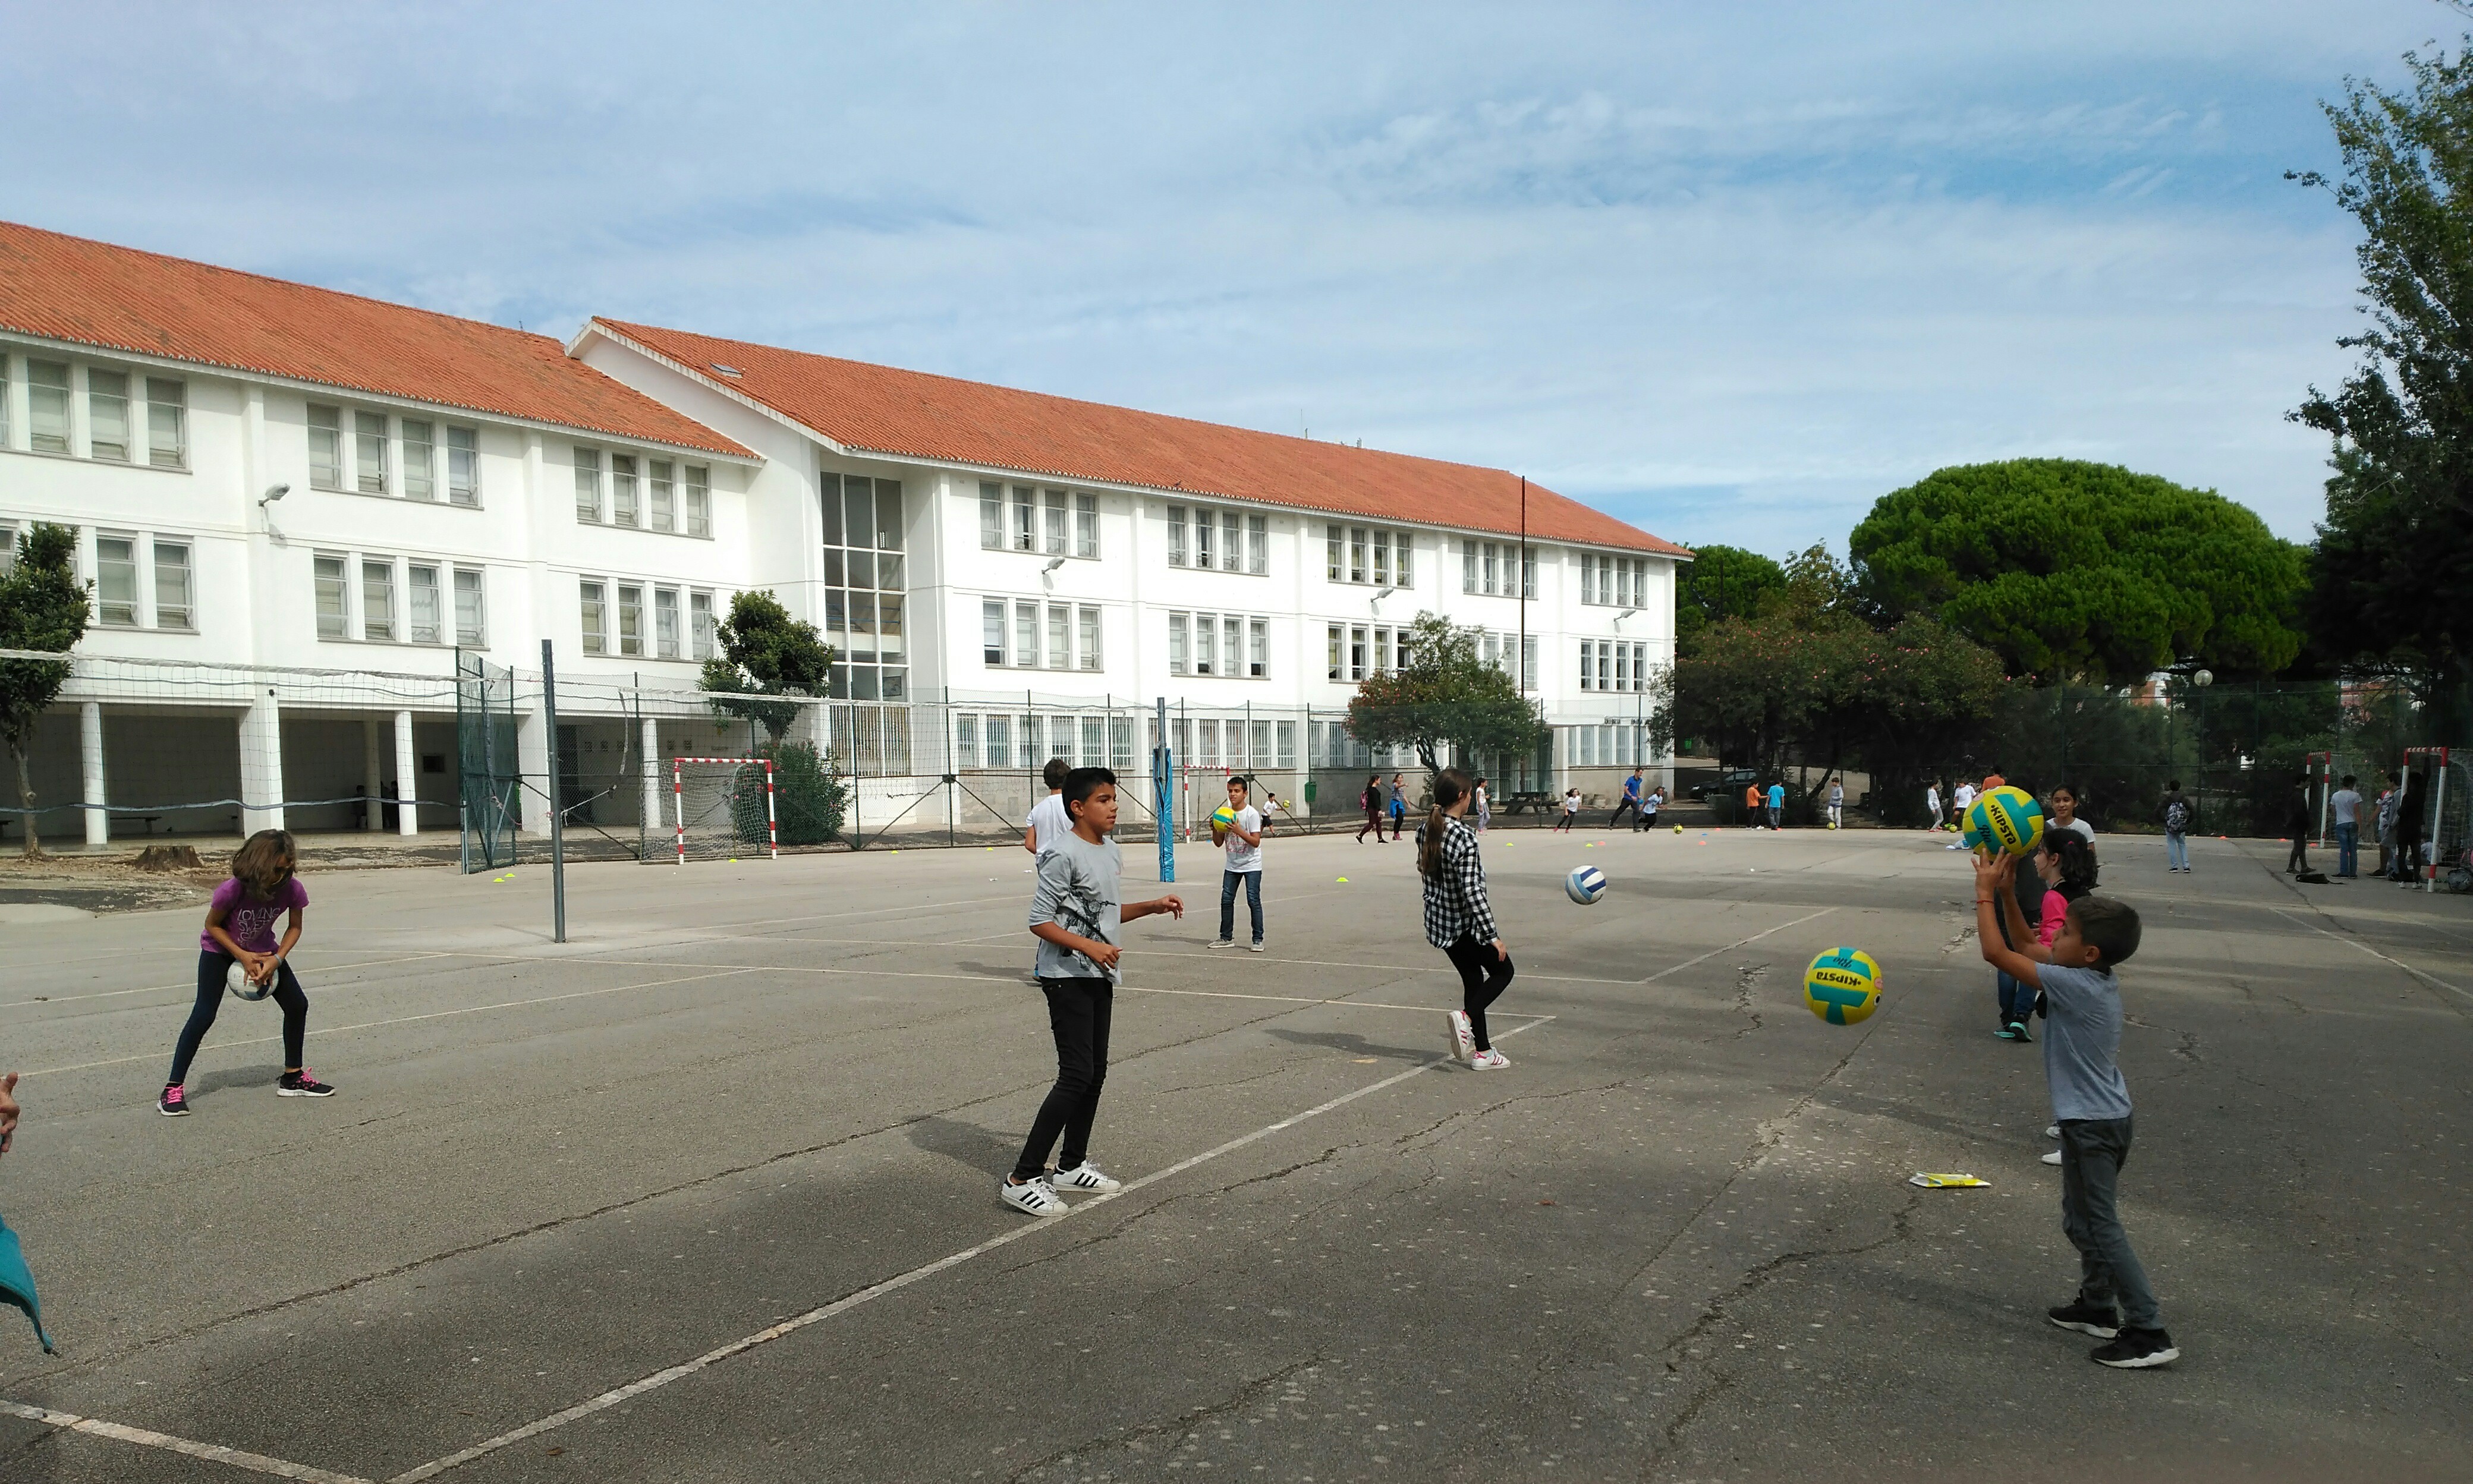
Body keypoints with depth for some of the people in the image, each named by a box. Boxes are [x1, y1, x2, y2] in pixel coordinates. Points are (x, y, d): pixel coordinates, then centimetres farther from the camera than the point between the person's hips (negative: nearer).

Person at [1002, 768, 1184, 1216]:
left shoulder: (1111, 851, 11)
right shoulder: (1065, 854, -16)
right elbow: (1040, 920, -17)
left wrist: (1154, 906, 12)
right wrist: (1090, 947, -24)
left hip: (1100, 978, 9)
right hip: (1068, 979, -9)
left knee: (1096, 1072, 12)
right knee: (1077, 1075, -13)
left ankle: (1072, 1165, 26)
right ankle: (1023, 1179, -9)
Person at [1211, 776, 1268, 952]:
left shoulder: (1252, 814, -12)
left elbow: (1256, 842, -19)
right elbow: (1219, 843, 9)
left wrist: (1238, 831, -30)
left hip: (1251, 866, -6)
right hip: (1232, 866, 6)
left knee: (1253, 901, -9)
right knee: (1226, 899, 3)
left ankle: (1258, 940, -4)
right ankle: (1226, 938, 13)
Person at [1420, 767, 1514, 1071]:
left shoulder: (1425, 830, 0)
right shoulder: (1464, 836, -24)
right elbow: (1472, 891, -25)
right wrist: (1493, 935, -20)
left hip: (1437, 920, 8)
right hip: (1465, 923, -8)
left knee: (1473, 978, 19)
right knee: (1503, 970, 14)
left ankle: (1482, 1051, 22)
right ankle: (1466, 1017, -8)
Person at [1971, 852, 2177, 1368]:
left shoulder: (2075, 986, -25)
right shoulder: (2099, 976, 1)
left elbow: (1997, 952, -24)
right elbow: (2025, 946, 13)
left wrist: (1985, 893, -15)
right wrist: (2007, 893, 4)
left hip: (2091, 1126, -10)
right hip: (2106, 1117, 10)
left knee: (2100, 1228, -2)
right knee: (2084, 1221, 23)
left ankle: (2148, 1333, 3)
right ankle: (2098, 1305, 36)